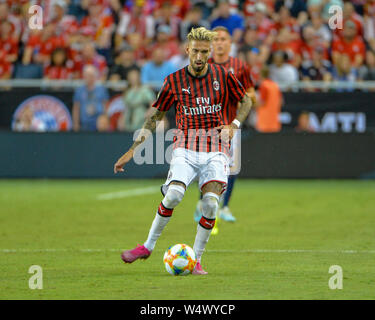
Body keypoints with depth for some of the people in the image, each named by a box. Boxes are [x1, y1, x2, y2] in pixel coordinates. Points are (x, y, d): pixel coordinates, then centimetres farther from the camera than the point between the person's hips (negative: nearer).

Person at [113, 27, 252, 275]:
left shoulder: (222, 76, 2)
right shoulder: (174, 81, 1)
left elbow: (246, 101, 16)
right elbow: (155, 116, 10)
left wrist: (233, 125, -3)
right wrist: (133, 150, 6)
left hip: (215, 147, 0)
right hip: (186, 147, 0)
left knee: (211, 202, -18)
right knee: (174, 194, -23)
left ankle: (196, 259, -3)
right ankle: (148, 246, -3)